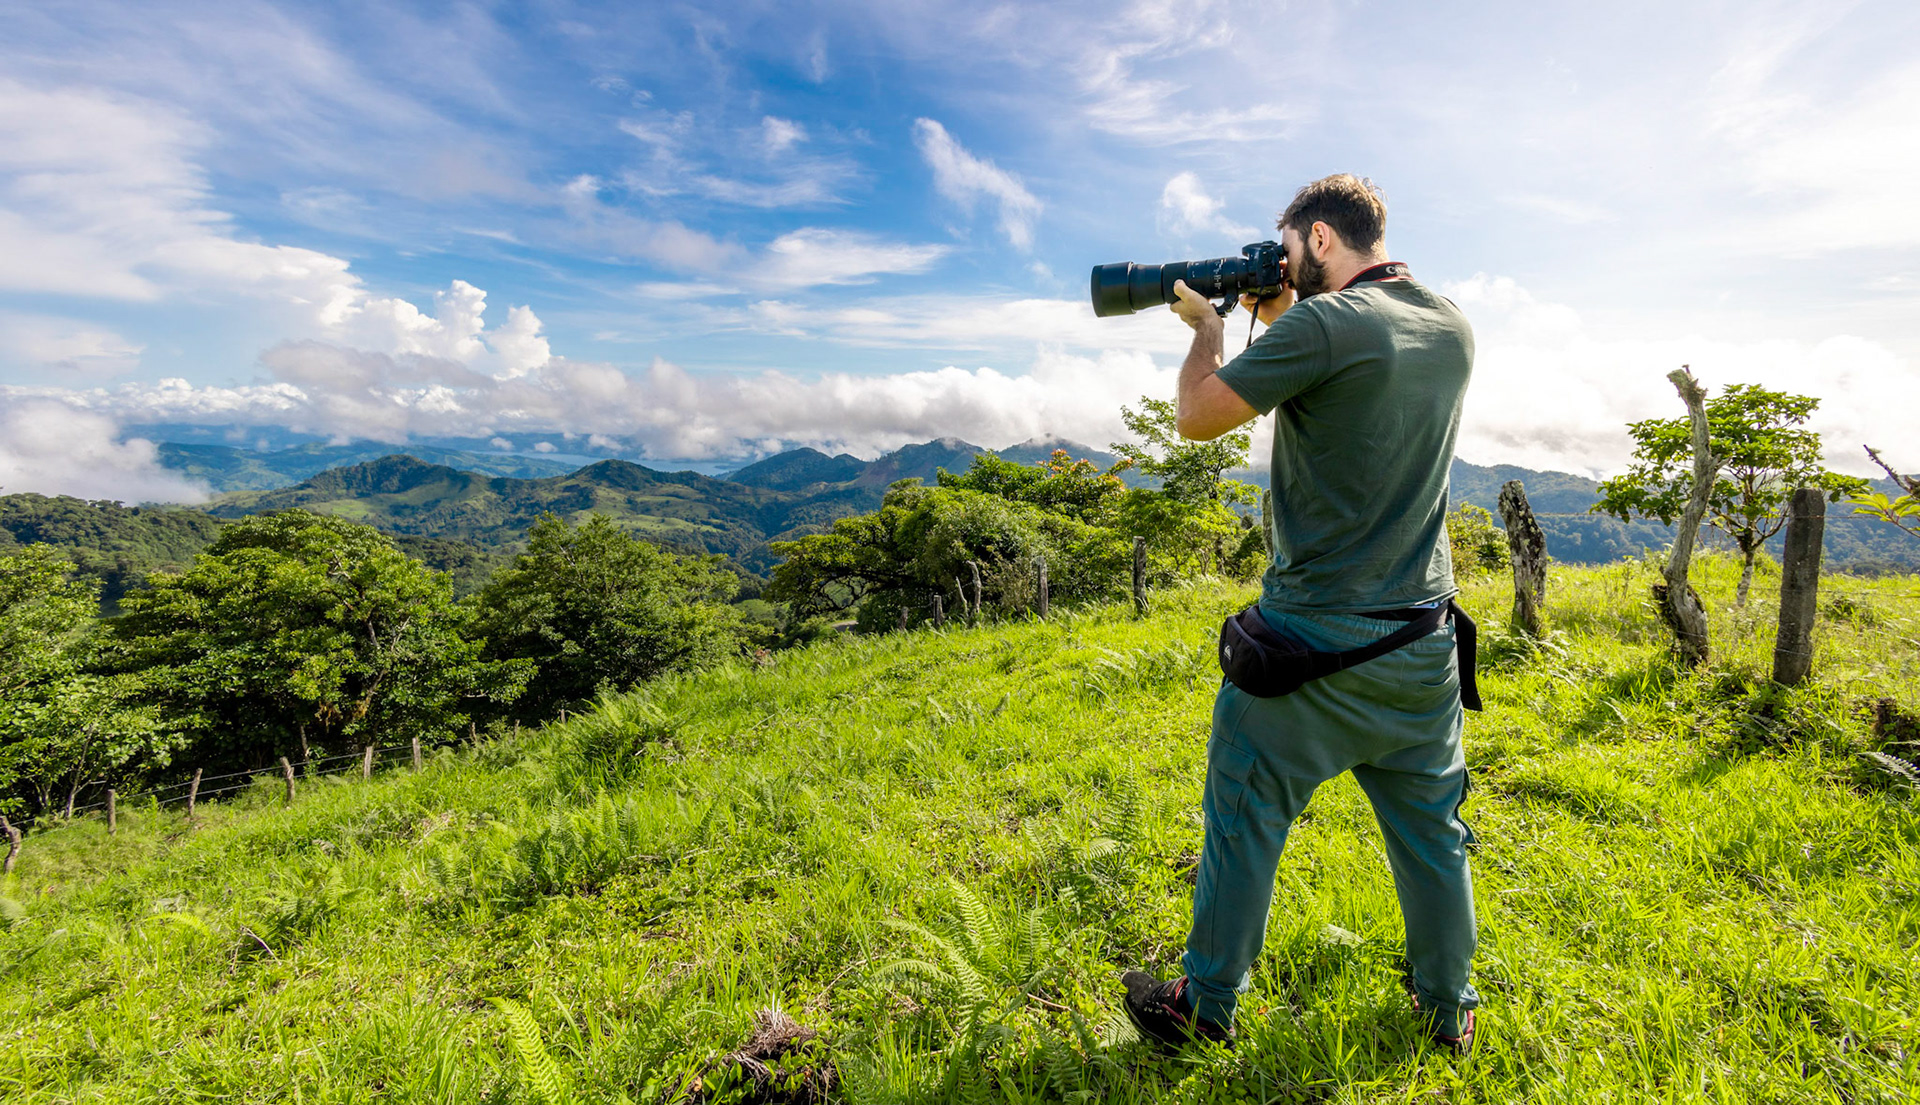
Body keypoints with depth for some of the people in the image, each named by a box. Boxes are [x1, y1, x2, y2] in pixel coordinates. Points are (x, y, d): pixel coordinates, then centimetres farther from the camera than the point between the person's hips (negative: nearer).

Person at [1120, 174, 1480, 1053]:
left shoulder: (1322, 325, -16)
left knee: (1244, 816, 9)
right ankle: (1448, 1009, 39)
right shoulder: (1453, 330, 8)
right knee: (1431, 826, 20)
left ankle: (1206, 1006, 26)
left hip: (1316, 637, -7)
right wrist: (1279, 320, 16)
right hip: (1422, 636, 7)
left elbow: (1196, 418, -13)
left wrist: (1206, 326, 4)